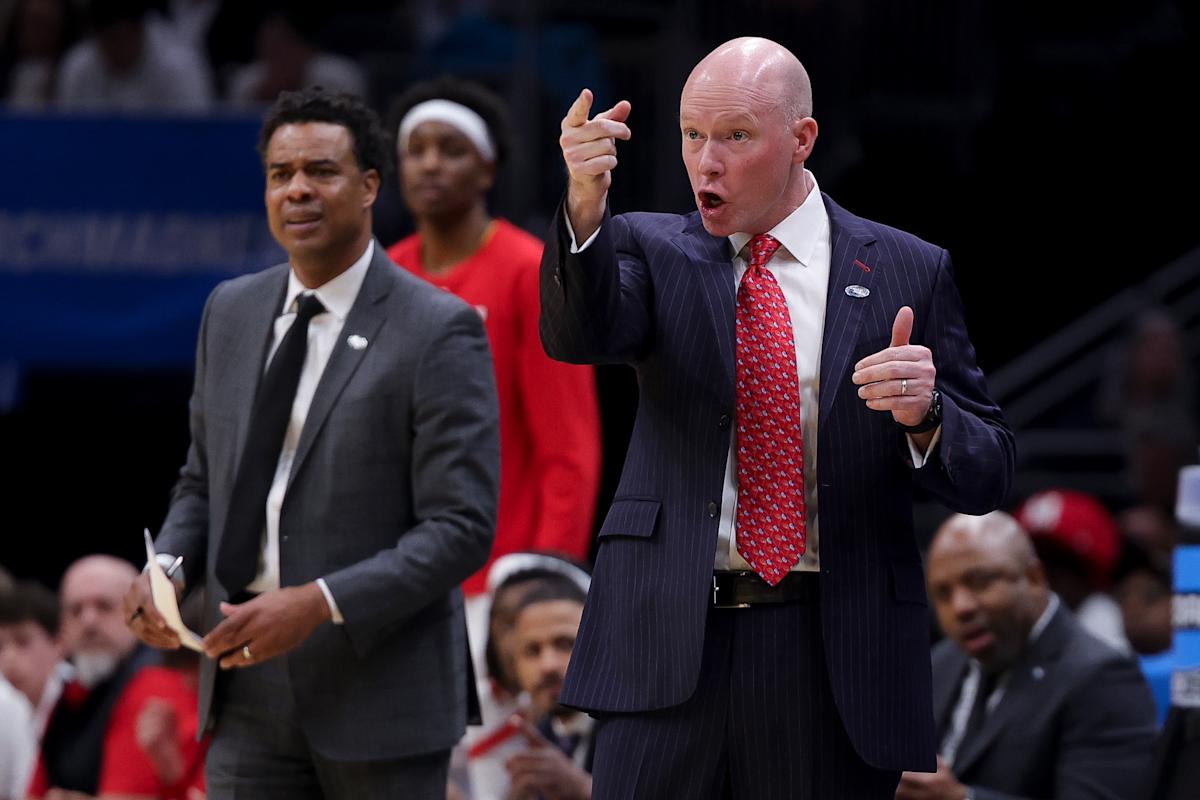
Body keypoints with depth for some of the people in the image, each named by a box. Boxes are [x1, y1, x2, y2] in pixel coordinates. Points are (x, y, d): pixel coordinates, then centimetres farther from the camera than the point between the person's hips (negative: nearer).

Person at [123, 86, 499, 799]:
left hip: (380, 687, -5)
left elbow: (461, 527, -12)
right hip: (251, 692, 5)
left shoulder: (439, 331, -8)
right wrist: (166, 568, 0)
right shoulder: (231, 312, 12)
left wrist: (318, 604, -22)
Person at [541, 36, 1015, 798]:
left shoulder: (908, 272, 5)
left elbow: (988, 477, 5)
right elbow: (578, 334, -14)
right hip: (668, 643, 0)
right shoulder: (650, 249, 8)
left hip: (833, 658, 0)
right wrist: (586, 207, -32)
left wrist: (925, 414, -18)